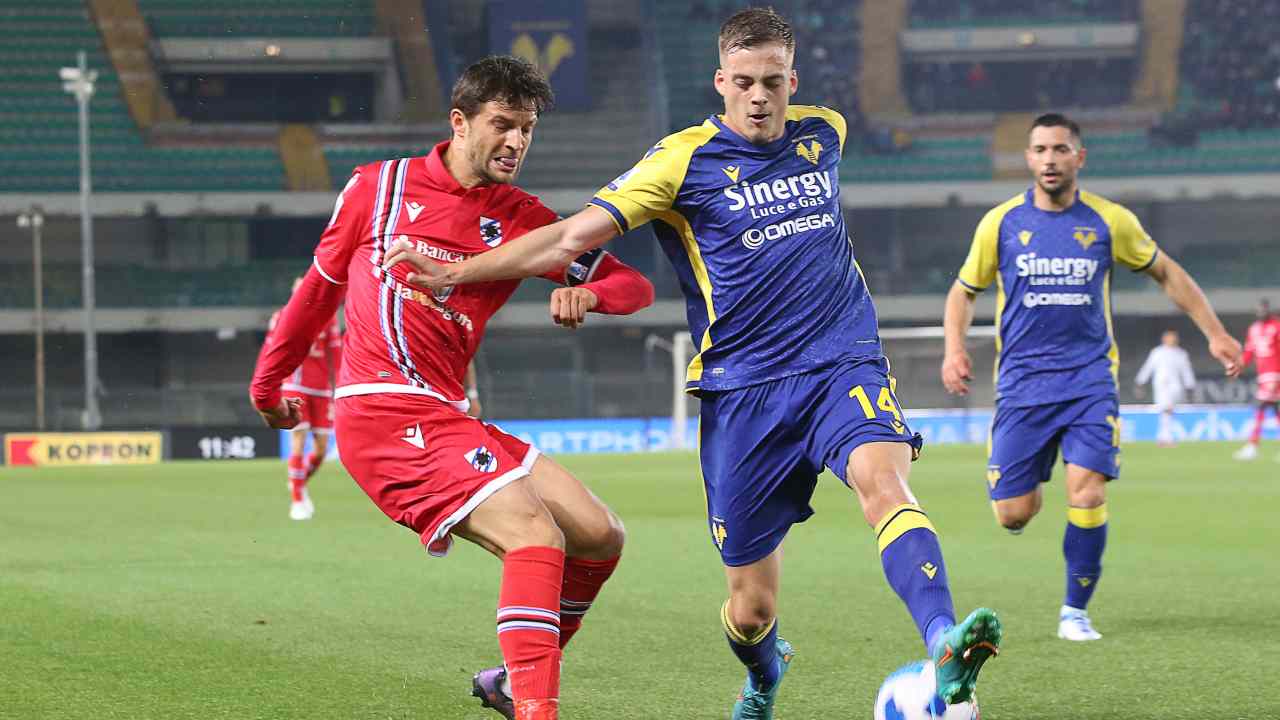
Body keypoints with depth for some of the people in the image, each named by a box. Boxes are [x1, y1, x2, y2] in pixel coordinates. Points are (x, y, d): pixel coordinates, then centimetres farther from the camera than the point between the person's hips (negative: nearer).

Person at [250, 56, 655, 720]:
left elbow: (635, 286, 10)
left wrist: (585, 293, -14)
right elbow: (321, 285, 17)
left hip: (445, 415, 6)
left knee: (600, 539, 2)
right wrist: (268, 381, 27)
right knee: (537, 538, -24)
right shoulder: (380, 186, 4)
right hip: (384, 408, -6)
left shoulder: (524, 219, 12)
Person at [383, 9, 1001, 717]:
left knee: (883, 482, -31)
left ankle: (945, 647, -50)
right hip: (742, 388, -2)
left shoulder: (824, 132, 7)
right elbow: (576, 234, -7)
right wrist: (456, 271, -13)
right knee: (751, 608, 3)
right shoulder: (683, 159, -5)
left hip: (843, 366, 2)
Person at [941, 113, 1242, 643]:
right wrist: (954, 349, -4)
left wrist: (1215, 334, 11)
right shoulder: (1001, 223, 1)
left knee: (1087, 492, -18)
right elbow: (963, 291, 13)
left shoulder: (1109, 221, 1)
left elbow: (1166, 273, 15)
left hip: (1090, 377, 0)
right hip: (1023, 380, 0)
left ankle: (1075, 611, 1)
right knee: (1013, 513, -5)